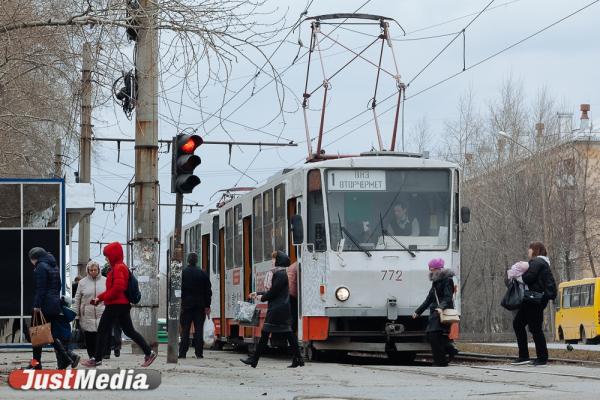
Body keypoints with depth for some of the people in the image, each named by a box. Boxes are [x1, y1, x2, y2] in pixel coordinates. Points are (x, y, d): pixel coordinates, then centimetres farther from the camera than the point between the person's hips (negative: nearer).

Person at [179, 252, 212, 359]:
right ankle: (199, 353, -1)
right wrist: (207, 306, 8)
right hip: (200, 305, 1)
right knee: (199, 329, 2)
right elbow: (208, 291, 3)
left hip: (186, 304, -1)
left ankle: (182, 353, -1)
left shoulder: (182, 273, -4)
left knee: (185, 330, 2)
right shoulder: (203, 274, 1)